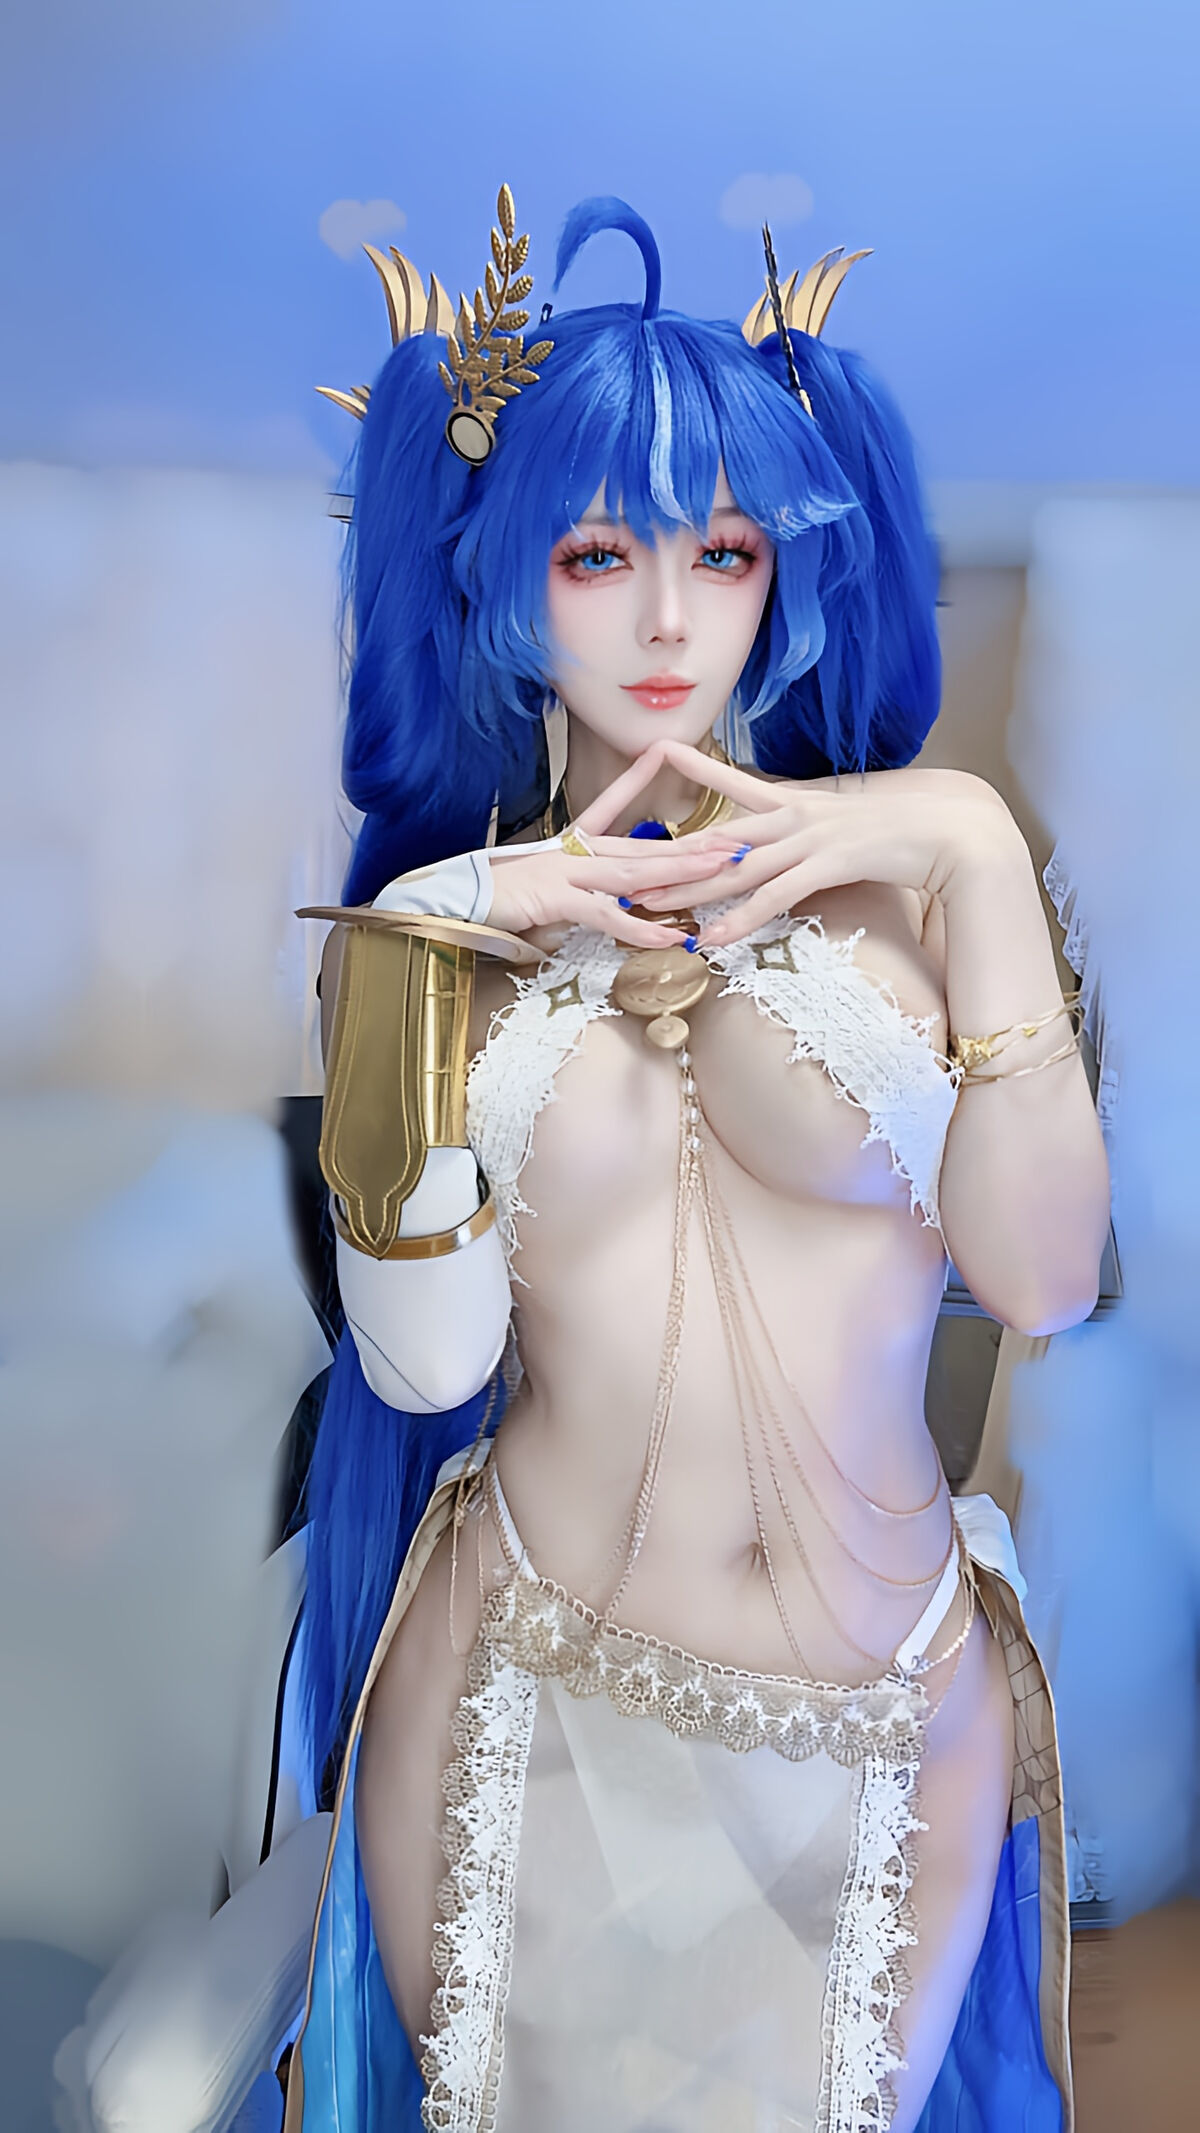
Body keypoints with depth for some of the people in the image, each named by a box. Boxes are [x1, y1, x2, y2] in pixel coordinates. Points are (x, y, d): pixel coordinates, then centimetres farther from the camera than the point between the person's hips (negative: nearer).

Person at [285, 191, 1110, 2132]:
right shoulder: (430, 925, -2)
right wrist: (419, 975, -19)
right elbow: (426, 1365, -12)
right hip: (527, 1702, 0)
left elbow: (1043, 1279, -13)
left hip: (896, 1718, 0)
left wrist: (979, 862, -17)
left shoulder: (894, 856, -5)